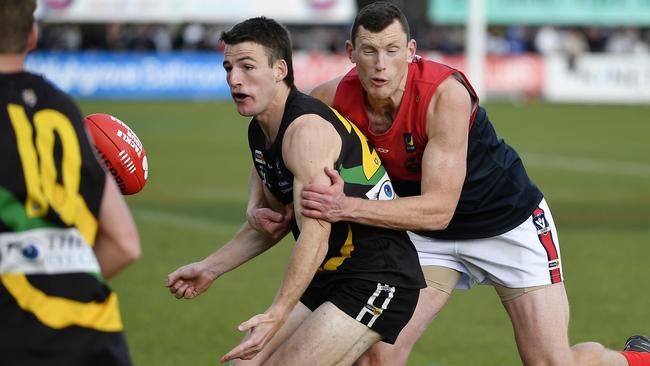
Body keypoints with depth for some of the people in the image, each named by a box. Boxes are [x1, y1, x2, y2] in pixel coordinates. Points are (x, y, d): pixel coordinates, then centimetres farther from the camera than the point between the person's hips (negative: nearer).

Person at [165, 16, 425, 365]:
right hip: (329, 279, 10)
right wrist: (209, 268, 16)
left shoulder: (306, 130, -22)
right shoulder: (259, 132, 8)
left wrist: (276, 316, -41)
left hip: (378, 282, -10)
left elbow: (315, 237, -31)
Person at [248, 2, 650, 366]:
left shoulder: (446, 93, -33)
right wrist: (261, 208, -20)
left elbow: (439, 209, -37)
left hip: (510, 223, -4)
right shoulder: (334, 99, -19)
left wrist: (347, 208, -47)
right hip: (428, 237, 4)